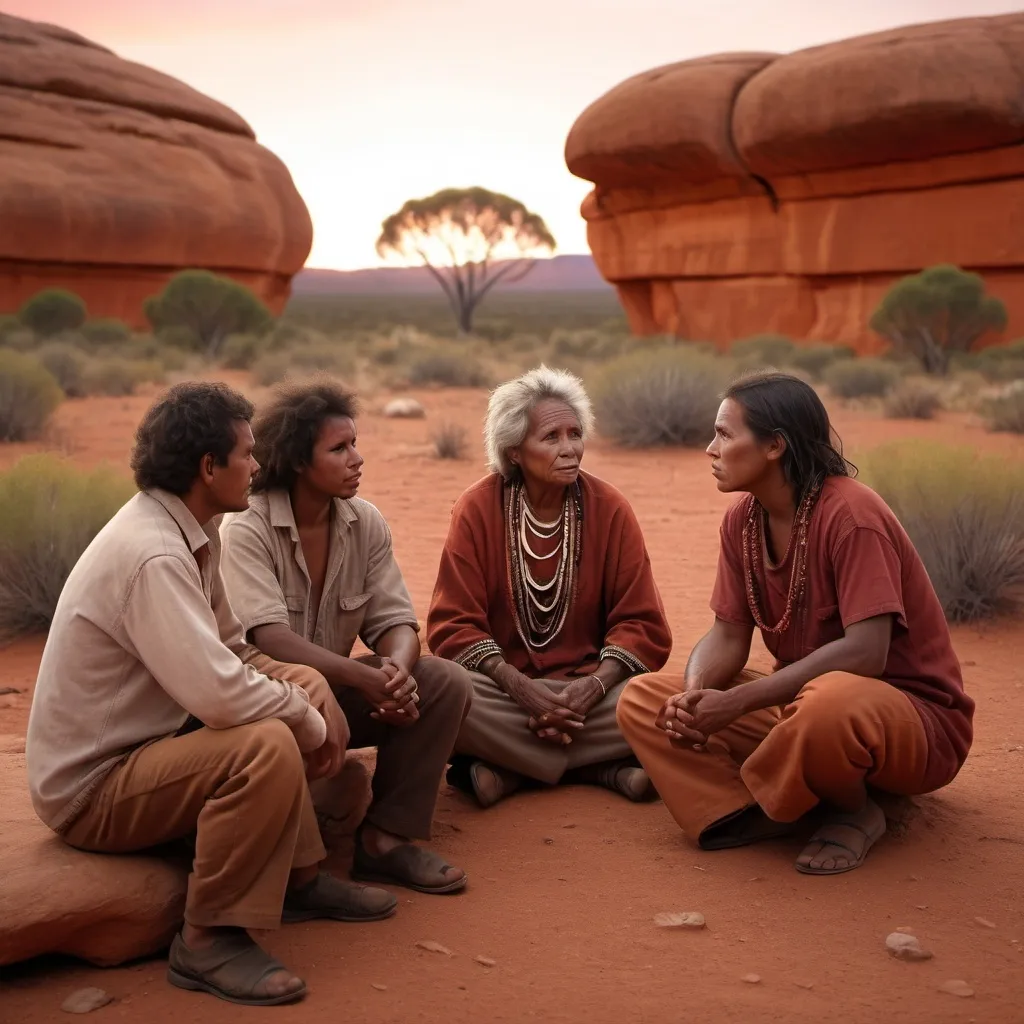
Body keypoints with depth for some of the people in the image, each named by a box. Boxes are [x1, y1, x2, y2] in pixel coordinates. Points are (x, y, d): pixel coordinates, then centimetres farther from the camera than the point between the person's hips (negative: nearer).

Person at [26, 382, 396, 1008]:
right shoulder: (152, 555, -27)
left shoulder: (190, 532, 3)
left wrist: (314, 701, -7)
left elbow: (233, 651, 9)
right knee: (268, 746, -31)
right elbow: (220, 693, -35)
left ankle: (301, 878, 13)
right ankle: (209, 939, -16)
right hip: (92, 787, -10)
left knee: (305, 686, 9)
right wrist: (312, 722, -17)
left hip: (145, 740, 10)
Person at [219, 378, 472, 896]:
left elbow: (393, 621, -5)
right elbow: (270, 637, -30)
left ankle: (385, 837, -10)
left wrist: (397, 671, -30)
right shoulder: (245, 530, -17)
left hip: (335, 687, 6)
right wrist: (367, 679, -41)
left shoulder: (365, 523, 0)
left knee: (446, 683, -14)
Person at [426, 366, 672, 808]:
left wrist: (593, 687, -21)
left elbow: (642, 623, -3)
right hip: (504, 684, -1)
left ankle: (510, 770, -16)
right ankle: (602, 769, -19)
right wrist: (523, 688, -23)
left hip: (589, 685, 1)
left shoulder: (610, 509, -2)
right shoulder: (477, 508, -5)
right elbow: (454, 623, -8)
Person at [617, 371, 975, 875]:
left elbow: (865, 652, -29)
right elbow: (727, 636, 1)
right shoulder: (742, 520, 1)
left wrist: (737, 703, -29)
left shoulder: (850, 513, -22)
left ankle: (853, 811, -9)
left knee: (828, 702, -42)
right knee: (642, 699, -6)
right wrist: (694, 698, -22)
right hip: (798, 703, 7)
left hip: (916, 718, -6)